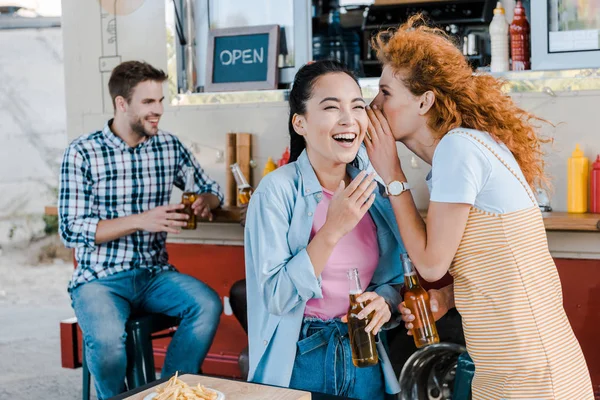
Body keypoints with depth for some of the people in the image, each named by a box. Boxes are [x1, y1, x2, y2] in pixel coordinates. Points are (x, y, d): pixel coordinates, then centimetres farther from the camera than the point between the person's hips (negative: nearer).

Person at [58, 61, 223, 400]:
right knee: (107, 338, -33)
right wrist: (141, 220, -20)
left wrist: (207, 201, -8)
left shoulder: (170, 147, 5)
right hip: (100, 279, -3)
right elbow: (72, 231, -10)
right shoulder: (82, 153, -6)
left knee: (208, 305, -26)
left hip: (155, 274, 4)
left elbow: (211, 189, 18)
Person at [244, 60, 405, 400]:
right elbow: (276, 298, -20)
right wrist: (332, 230, -26)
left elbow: (394, 278, 8)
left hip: (363, 356, 5)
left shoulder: (375, 189, -1)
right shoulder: (278, 189, -15)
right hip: (298, 361, -5)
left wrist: (384, 301, -13)